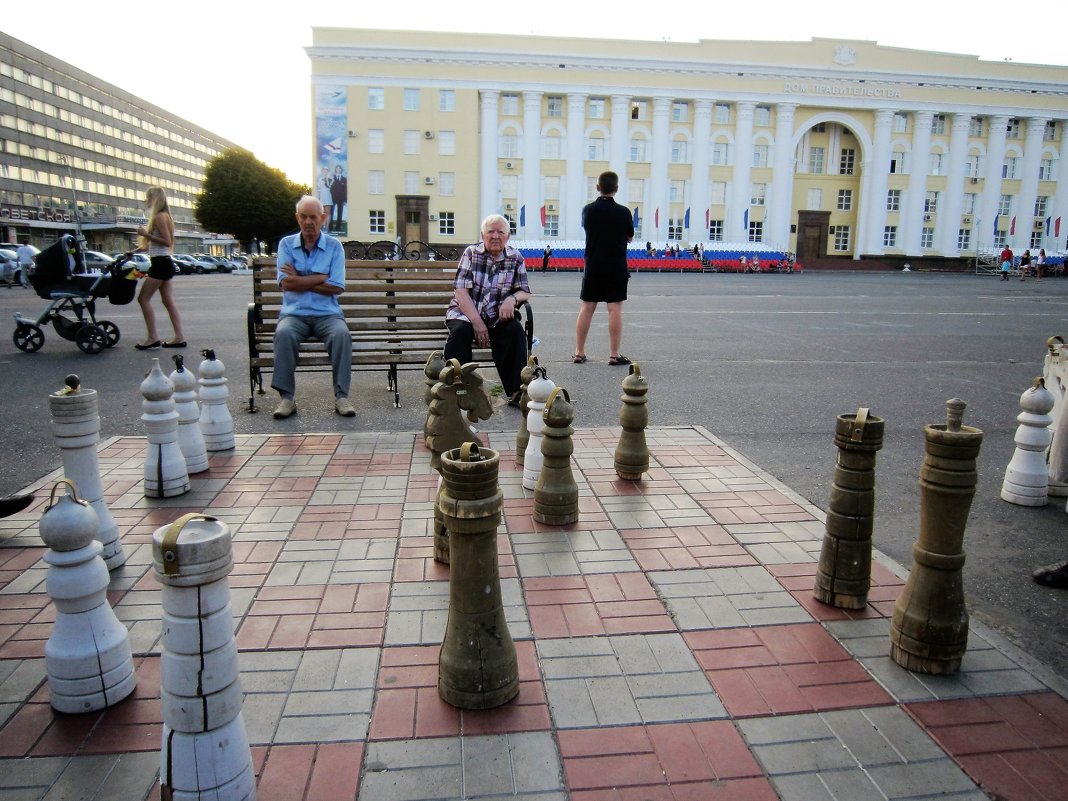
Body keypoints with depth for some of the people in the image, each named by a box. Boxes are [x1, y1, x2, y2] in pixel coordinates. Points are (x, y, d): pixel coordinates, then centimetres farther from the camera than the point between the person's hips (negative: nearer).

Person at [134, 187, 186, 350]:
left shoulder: (159, 216, -12)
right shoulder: (164, 216, 16)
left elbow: (167, 242, -19)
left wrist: (146, 234, -16)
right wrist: (141, 248, 20)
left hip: (160, 263, -9)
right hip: (165, 263, 9)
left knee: (143, 298, -5)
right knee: (169, 301, 7)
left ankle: (152, 338, -6)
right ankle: (179, 337, 5)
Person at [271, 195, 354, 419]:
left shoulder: (334, 246, 6)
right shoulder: (286, 244, 9)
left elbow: (336, 287, -6)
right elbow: (286, 283, -5)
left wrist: (299, 279, -5)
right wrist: (321, 278, -7)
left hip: (327, 314, 0)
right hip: (294, 313, 1)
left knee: (341, 334, -32)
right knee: (284, 333, -32)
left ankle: (341, 396, -27)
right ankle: (286, 397, -27)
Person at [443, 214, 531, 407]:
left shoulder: (516, 257, 5)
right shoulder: (471, 253, -1)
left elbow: (524, 292, 7)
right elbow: (461, 291, -9)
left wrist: (512, 299, -19)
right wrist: (477, 322, -19)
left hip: (497, 317, 2)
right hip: (465, 312, -1)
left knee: (515, 330, -27)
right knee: (460, 331, -32)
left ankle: (516, 391, -23)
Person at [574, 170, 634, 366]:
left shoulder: (588, 210, -1)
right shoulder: (623, 212, -8)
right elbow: (630, 237, 6)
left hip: (592, 267, 3)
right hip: (616, 268, -3)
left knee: (586, 308, 7)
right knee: (615, 309, -1)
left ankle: (579, 353, 10)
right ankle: (614, 354, 0)